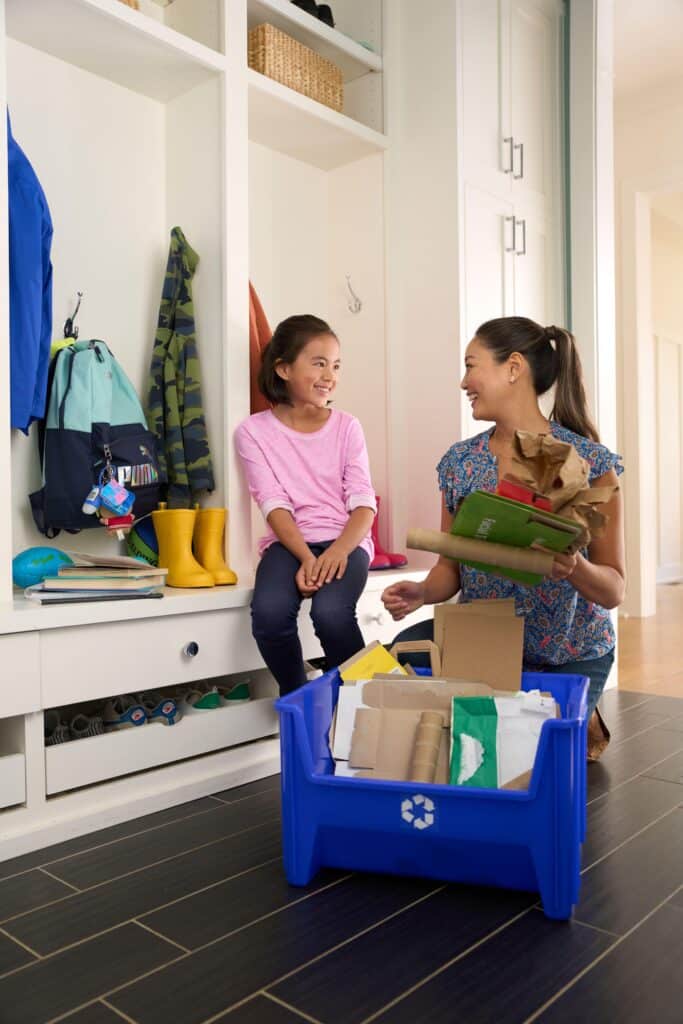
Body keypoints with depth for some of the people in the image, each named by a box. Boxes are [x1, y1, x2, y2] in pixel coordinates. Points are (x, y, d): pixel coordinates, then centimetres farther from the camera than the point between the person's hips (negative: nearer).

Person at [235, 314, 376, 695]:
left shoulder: (347, 427, 6)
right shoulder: (255, 431, 3)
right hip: (289, 541, 0)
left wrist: (338, 550, -22)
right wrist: (306, 557, -23)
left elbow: (364, 503, -2)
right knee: (269, 612, -30)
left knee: (331, 612, -31)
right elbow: (274, 505, -7)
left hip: (345, 540, 0)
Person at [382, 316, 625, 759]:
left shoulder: (591, 462, -15)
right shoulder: (458, 462, -2)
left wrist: (575, 568, -35)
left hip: (571, 654, -3)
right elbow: (451, 567, 3)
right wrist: (423, 592, -19)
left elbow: (615, 589, -12)